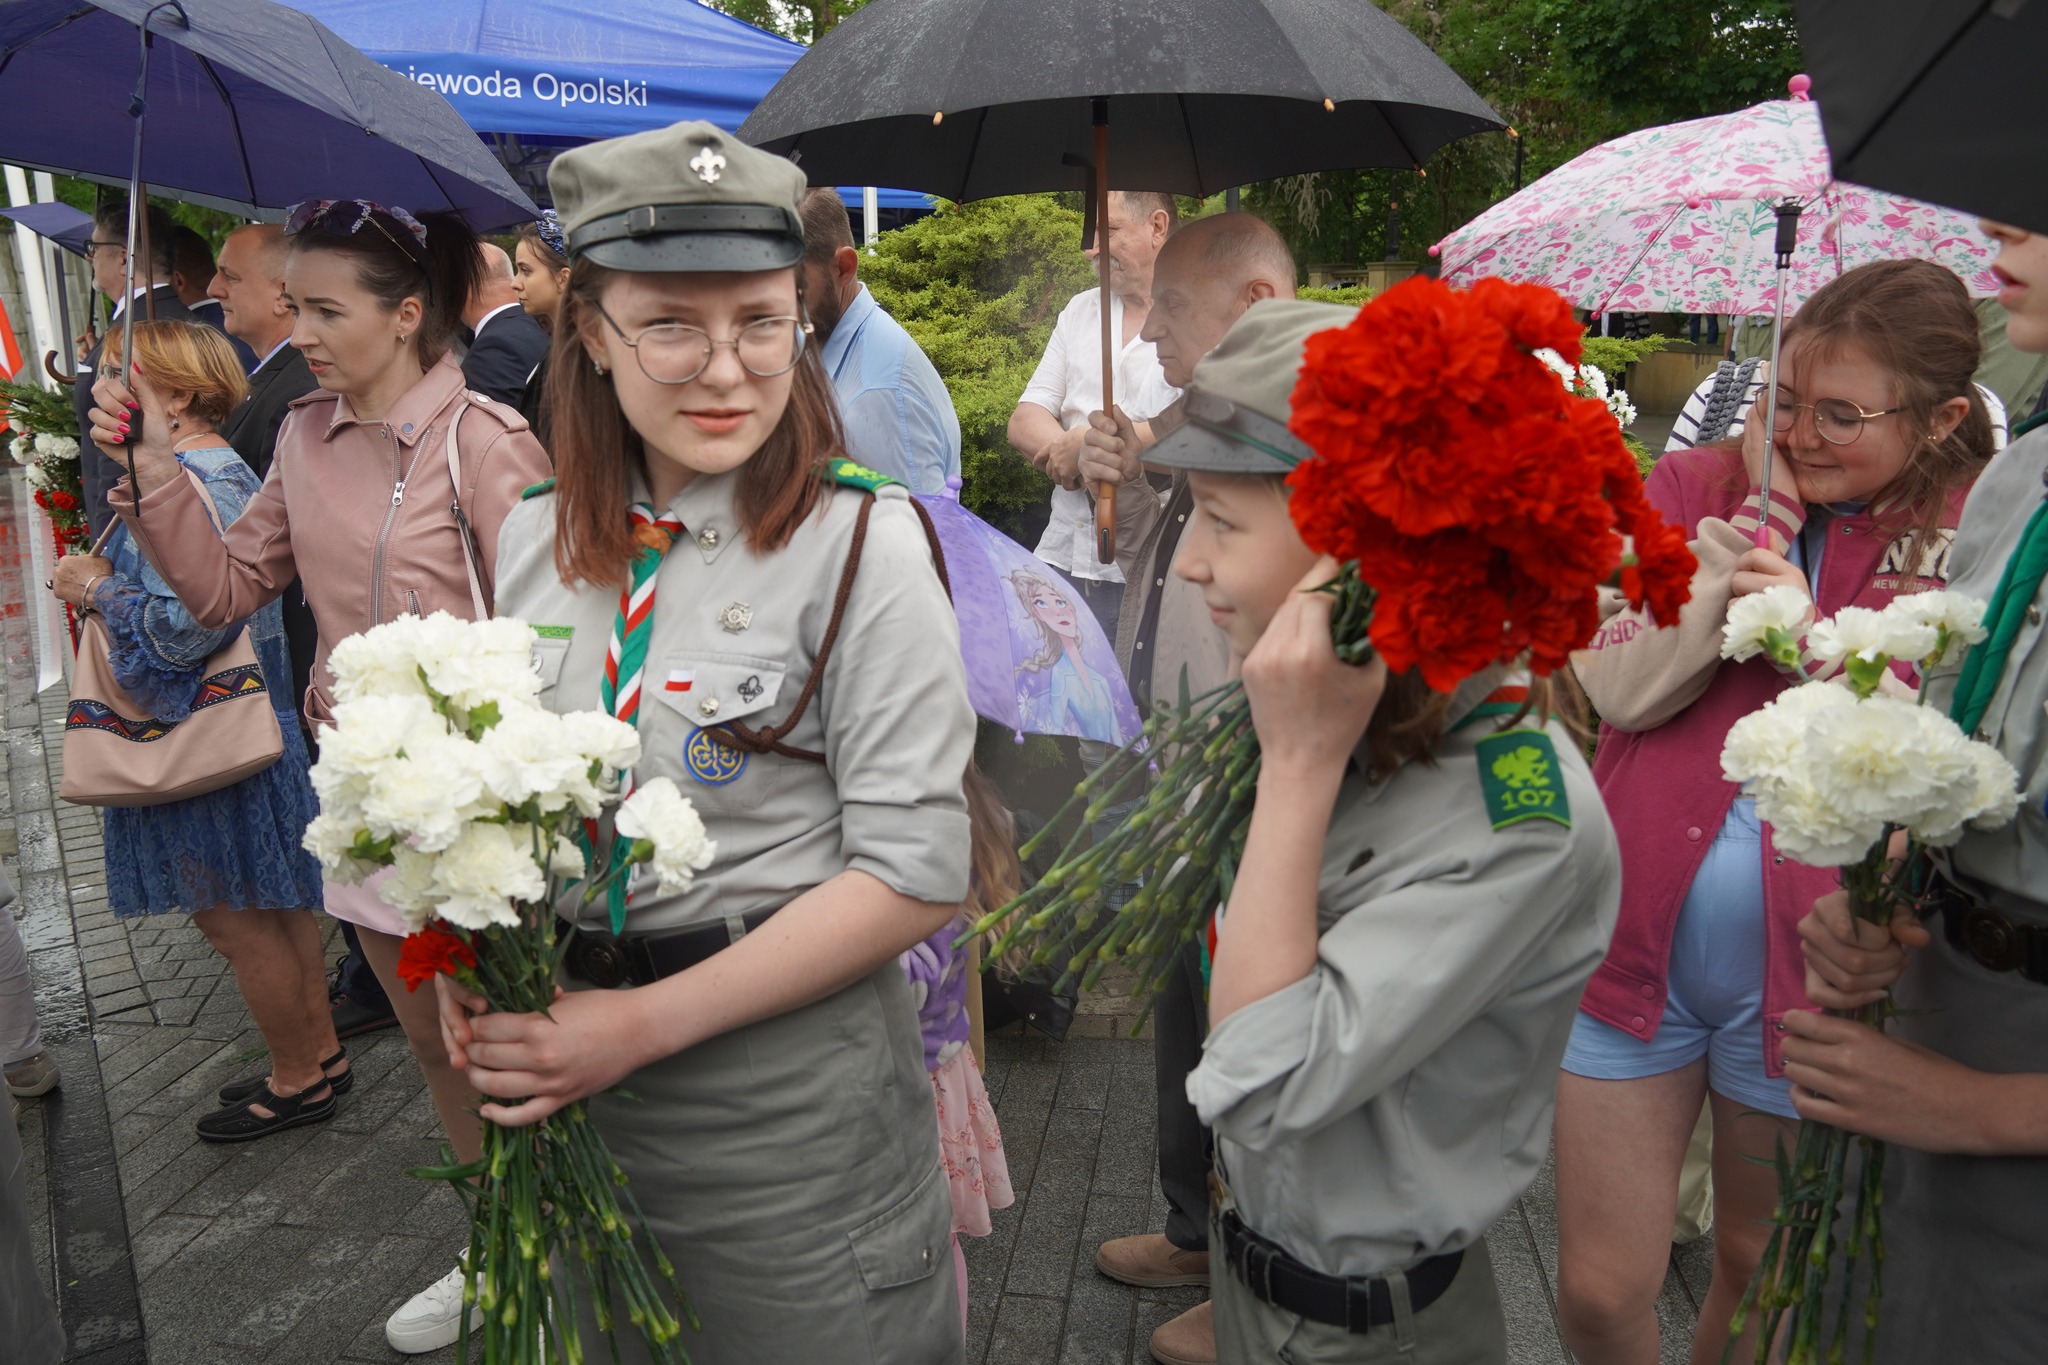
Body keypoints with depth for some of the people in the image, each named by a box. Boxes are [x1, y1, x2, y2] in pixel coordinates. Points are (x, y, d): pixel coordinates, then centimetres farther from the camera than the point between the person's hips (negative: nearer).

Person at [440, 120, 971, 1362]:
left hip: (789, 1095, -5)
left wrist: (645, 1022, -19)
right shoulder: (538, 535, 1)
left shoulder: (863, 540, -16)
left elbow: (915, 876, -18)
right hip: (563, 1082, 6)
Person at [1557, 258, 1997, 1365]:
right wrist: (1736, 550, -19)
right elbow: (1622, 690, -10)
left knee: (1759, 1272, 21)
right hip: (1638, 938, 1)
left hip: (1812, 964, 0)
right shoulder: (1693, 486, 1)